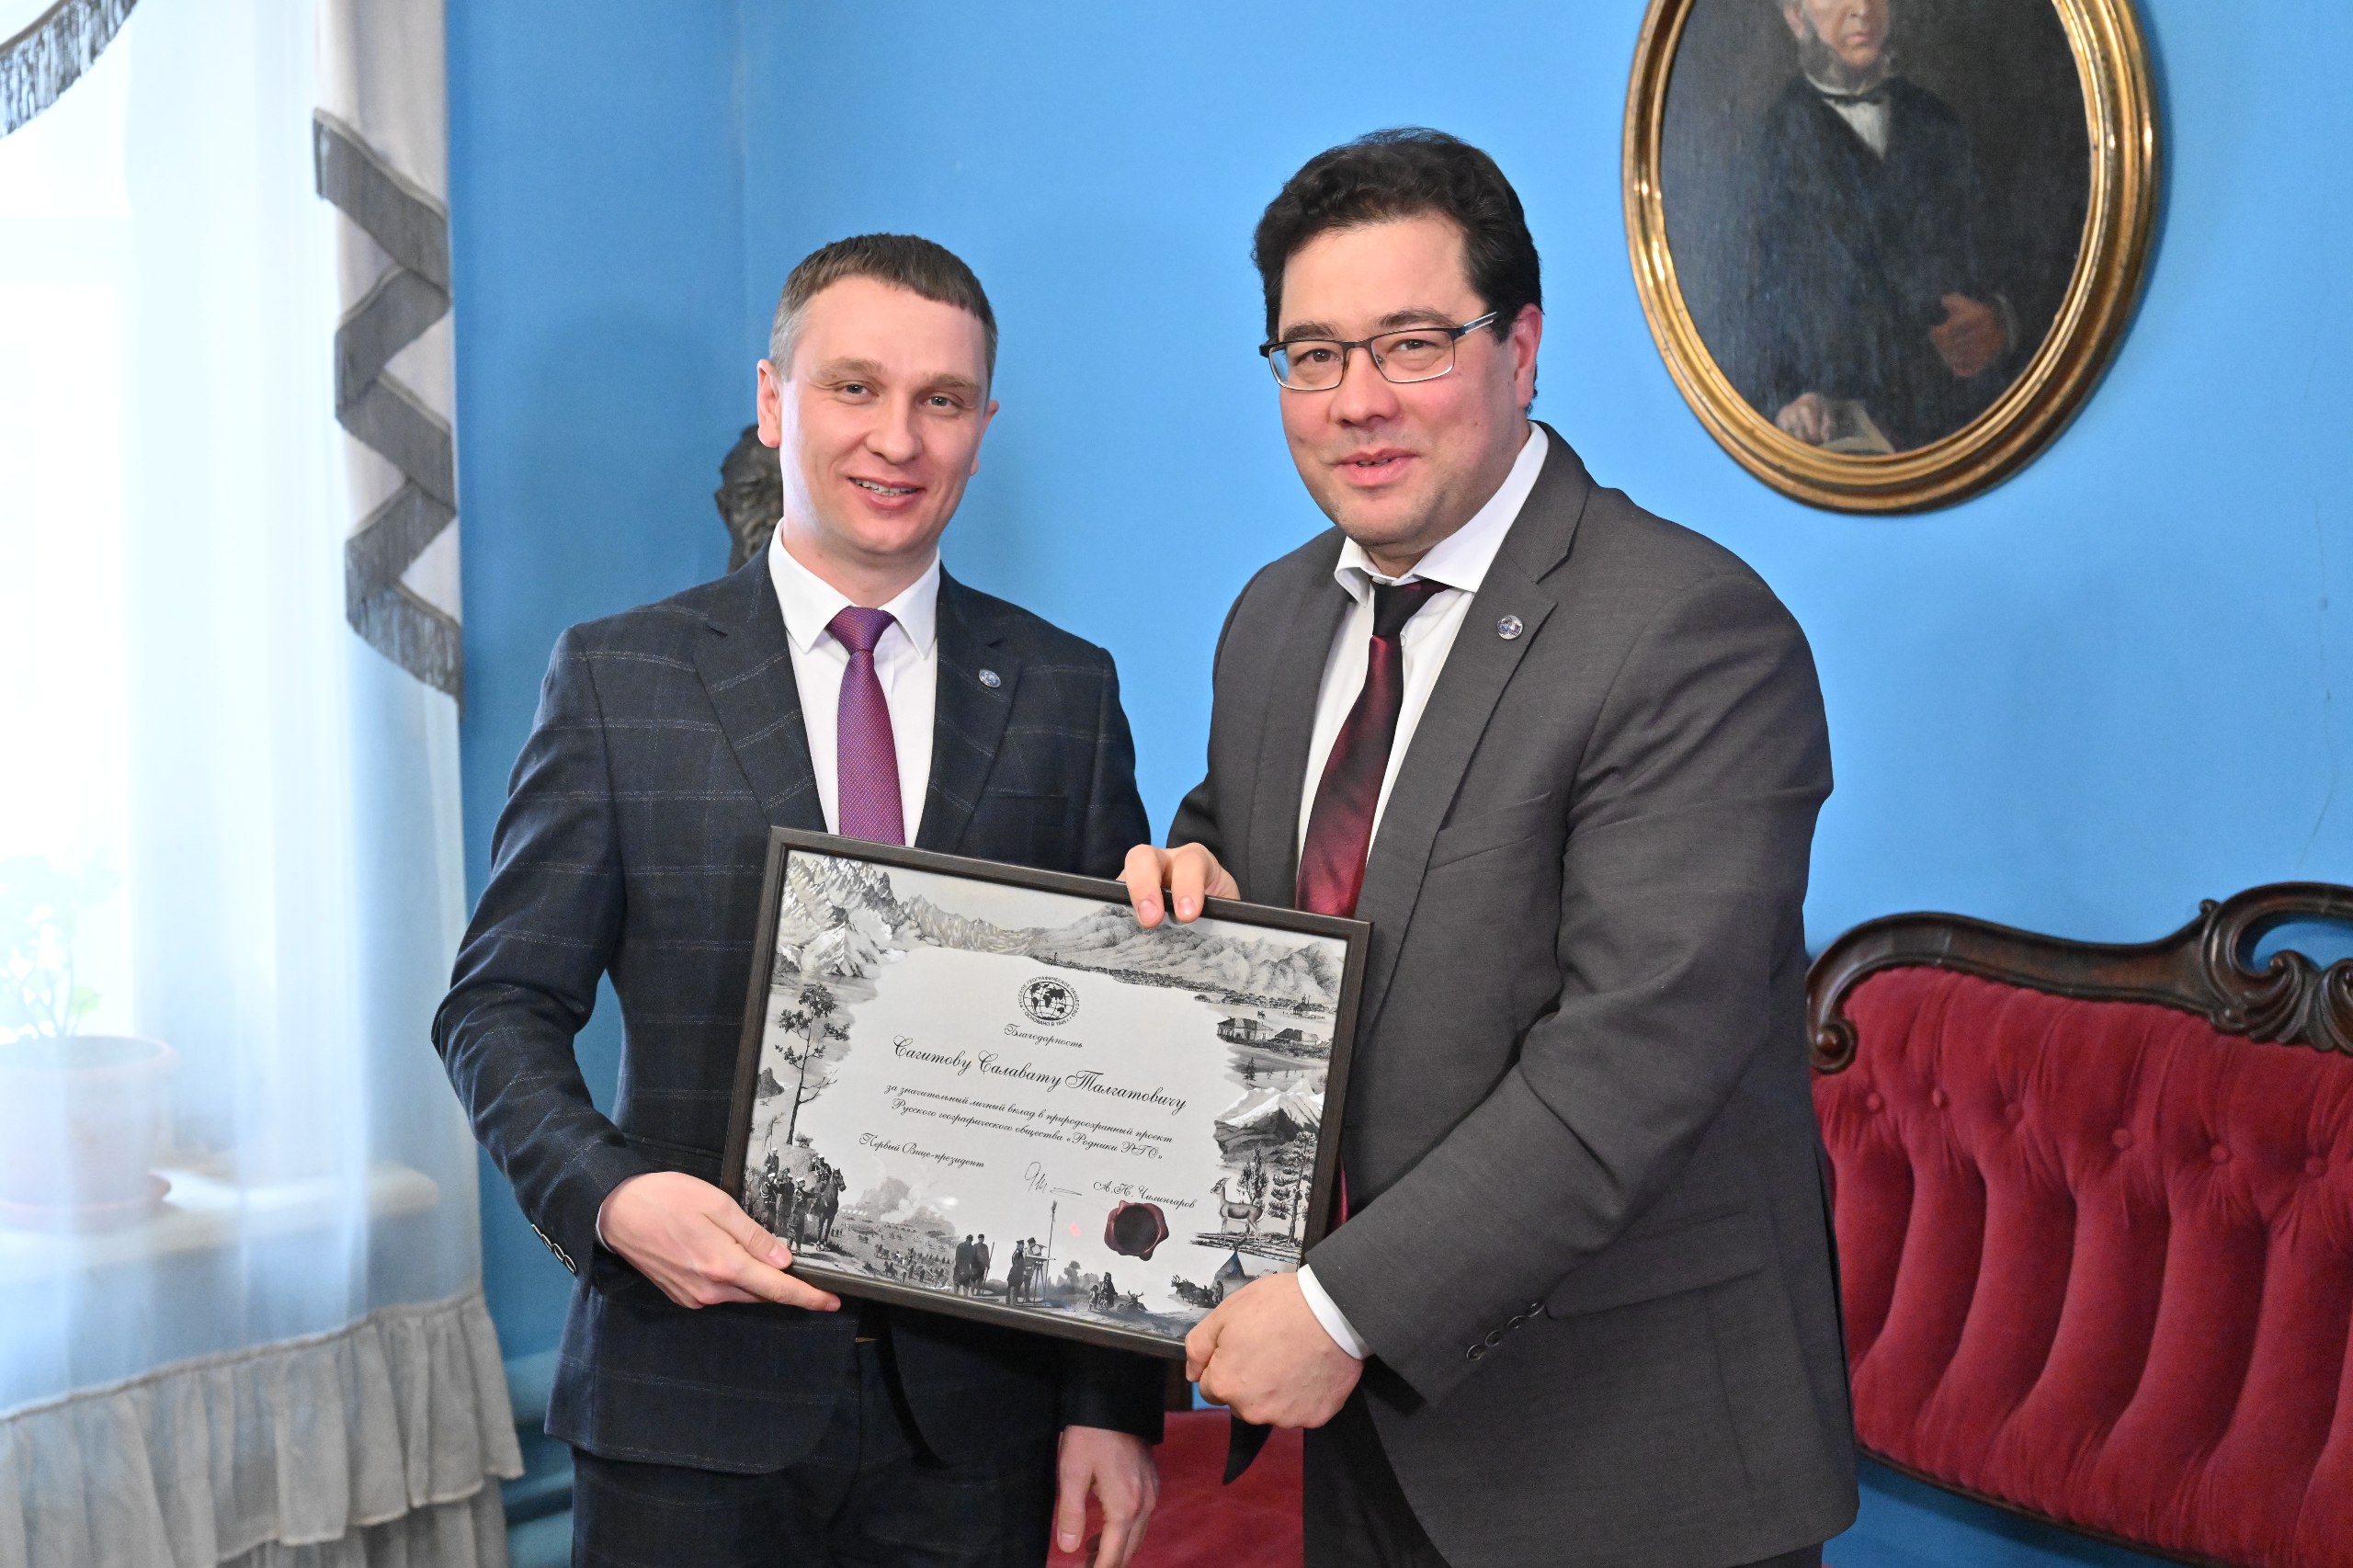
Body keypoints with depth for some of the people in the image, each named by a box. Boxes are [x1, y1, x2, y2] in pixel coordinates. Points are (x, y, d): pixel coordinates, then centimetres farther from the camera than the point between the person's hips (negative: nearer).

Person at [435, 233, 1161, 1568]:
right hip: (693, 1405, -1)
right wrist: (609, 1195, -18)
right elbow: (502, 1005, 2)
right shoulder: (617, 680, 0)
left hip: (979, 1406, 1)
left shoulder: (1069, 694, 3)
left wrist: (1117, 1397, -1)